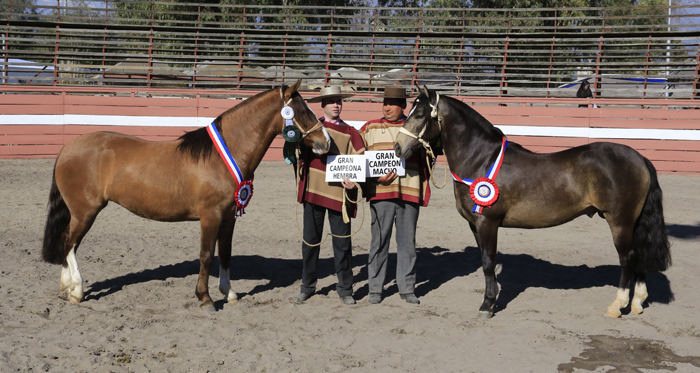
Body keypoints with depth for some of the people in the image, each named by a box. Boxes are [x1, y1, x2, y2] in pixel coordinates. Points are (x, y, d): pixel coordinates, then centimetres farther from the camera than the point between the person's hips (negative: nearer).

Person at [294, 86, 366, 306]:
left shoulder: (350, 133, 7)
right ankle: (307, 286, 20)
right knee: (310, 240, 8)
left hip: (339, 194, -1)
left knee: (342, 243, 2)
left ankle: (345, 289, 14)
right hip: (313, 191, 1)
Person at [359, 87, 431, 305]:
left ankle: (407, 289, 15)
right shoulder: (370, 128, 8)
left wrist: (423, 191, 3)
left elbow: (426, 159, 16)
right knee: (379, 241, 2)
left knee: (407, 242, 6)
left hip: (409, 193, 1)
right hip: (380, 192, -1)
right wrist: (376, 178, -8)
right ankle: (375, 289, 12)